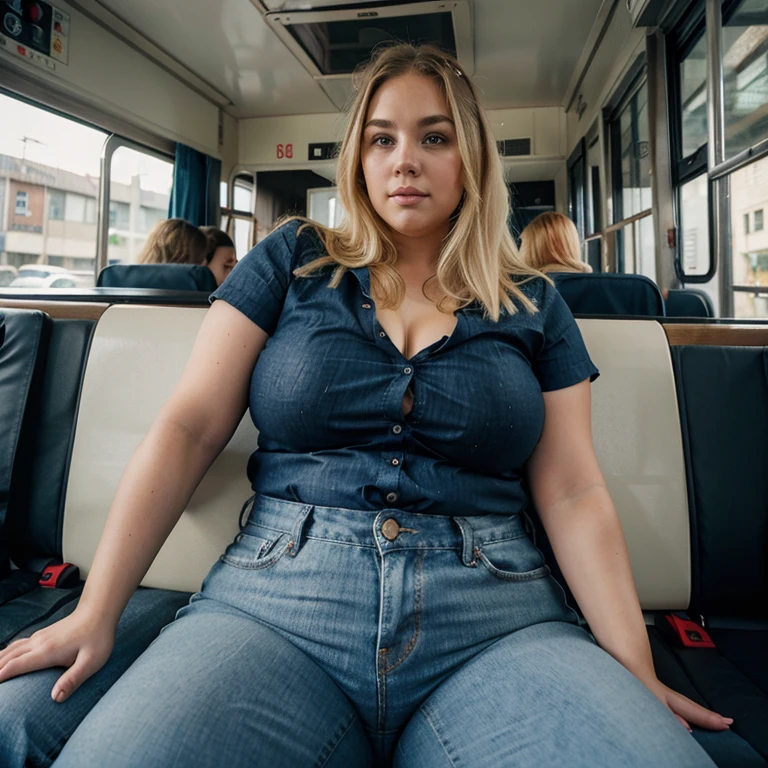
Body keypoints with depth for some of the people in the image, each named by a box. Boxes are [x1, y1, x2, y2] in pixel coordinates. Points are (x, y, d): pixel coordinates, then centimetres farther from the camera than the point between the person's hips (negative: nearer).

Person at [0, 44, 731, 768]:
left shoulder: (532, 305, 10)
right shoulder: (291, 263, 8)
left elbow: (572, 494, 6)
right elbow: (187, 428, 2)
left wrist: (637, 674, -4)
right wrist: (95, 614, -3)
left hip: (497, 623, 2)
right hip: (274, 604, 0)